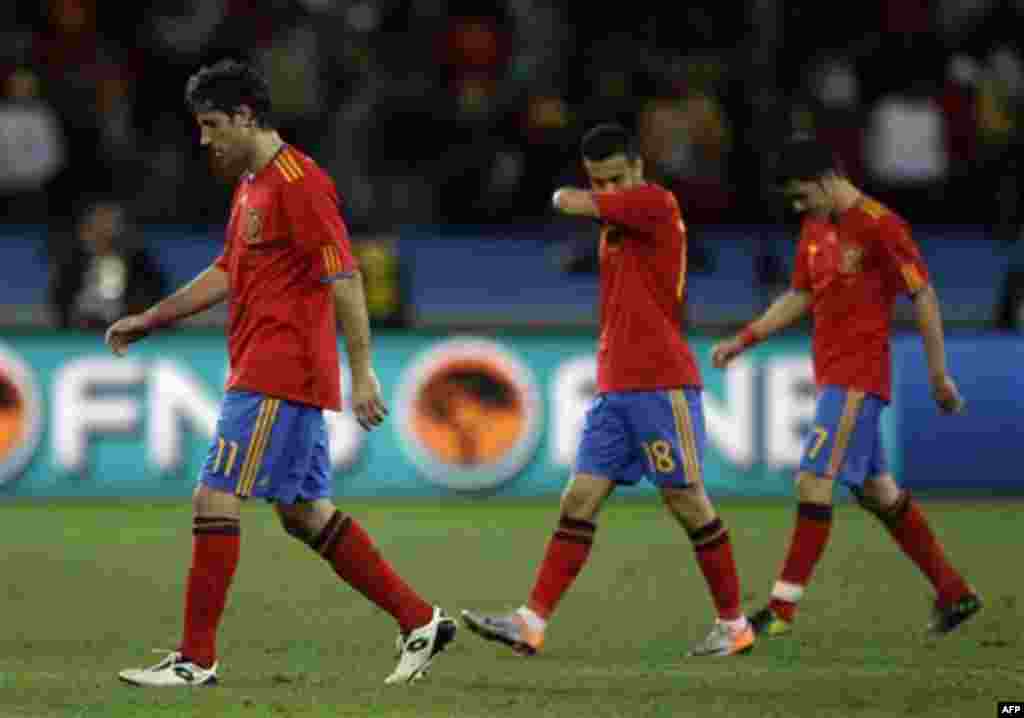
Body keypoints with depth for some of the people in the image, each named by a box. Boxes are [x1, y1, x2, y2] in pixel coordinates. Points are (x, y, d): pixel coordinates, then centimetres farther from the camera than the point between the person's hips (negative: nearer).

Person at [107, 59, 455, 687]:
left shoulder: (297, 182, -14)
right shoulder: (252, 185, 17)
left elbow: (345, 279, -18)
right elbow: (226, 274, 26)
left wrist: (362, 372, -21)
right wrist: (149, 320, 22)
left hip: (275, 379, -10)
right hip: (290, 379, 10)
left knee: (214, 501, -9)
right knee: (307, 513, 13)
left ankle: (197, 659, -6)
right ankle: (421, 622, 16)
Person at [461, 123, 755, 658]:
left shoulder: (655, 204, -10)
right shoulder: (616, 224, 17)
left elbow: (566, 202, -11)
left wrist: (573, 198, 9)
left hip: (661, 387, -8)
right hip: (614, 389, 8)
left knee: (686, 501, -1)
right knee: (579, 500, 1)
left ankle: (733, 625, 10)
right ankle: (532, 623, -4)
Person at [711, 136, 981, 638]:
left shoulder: (880, 225, -13)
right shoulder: (815, 229, 12)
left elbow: (923, 297, -11)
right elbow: (799, 297, 21)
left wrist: (938, 374, -10)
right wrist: (744, 340, 11)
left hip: (857, 379, -9)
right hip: (832, 376, 9)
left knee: (814, 482, -14)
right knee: (876, 491, 13)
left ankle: (783, 608, -13)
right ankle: (954, 594, 22)